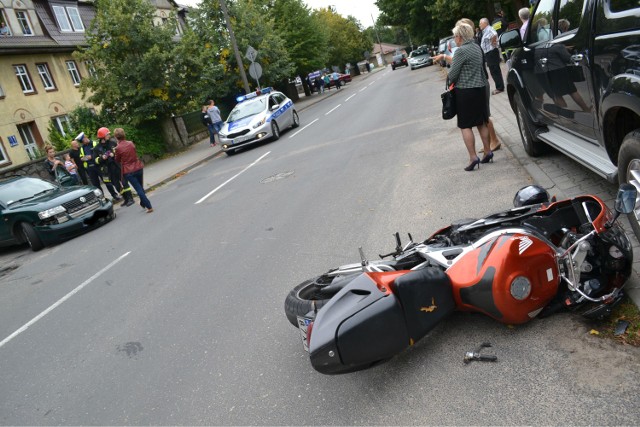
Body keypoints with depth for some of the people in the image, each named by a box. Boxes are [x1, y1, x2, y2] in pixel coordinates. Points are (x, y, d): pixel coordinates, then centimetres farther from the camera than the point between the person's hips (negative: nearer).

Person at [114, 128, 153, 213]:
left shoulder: (118, 148, -14)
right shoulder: (131, 143, -1)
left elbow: (117, 160, 0)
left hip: (128, 171, -4)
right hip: (138, 168, 4)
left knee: (138, 189, -2)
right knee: (141, 187, 20)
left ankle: (149, 207, -7)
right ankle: (143, 203, 32)